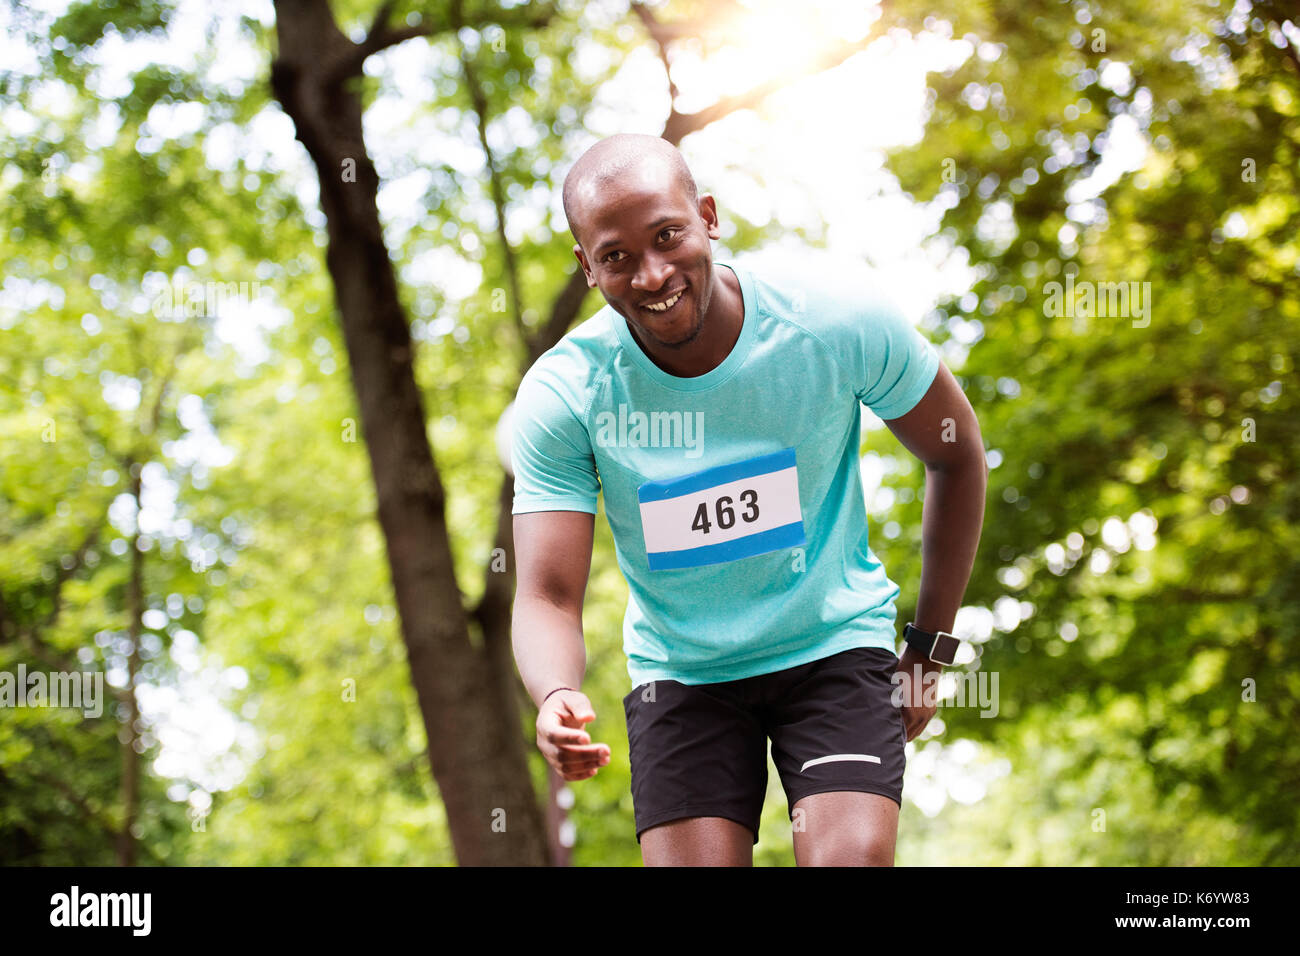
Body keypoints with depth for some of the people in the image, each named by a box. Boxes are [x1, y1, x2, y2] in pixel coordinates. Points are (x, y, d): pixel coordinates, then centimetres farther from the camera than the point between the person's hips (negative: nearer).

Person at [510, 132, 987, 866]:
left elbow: (958, 455, 0)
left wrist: (931, 649, 1)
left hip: (837, 647, -1)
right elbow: (548, 596, -19)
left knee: (852, 861, -19)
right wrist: (556, 696, -43)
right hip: (680, 671, 1)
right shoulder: (561, 395, -17)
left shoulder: (837, 321, -17)